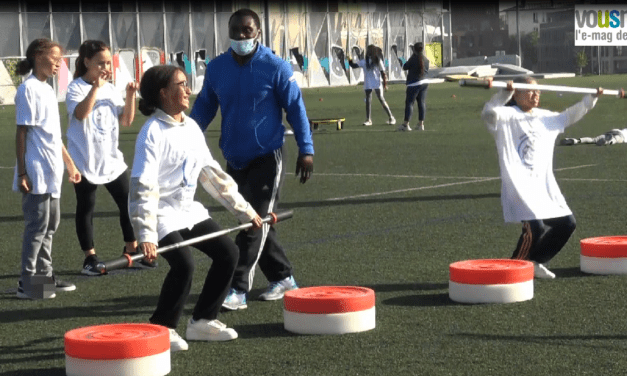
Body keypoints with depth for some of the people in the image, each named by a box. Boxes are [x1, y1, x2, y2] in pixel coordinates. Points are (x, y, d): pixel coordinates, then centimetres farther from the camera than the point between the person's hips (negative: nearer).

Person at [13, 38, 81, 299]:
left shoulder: (48, 89, 15)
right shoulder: (29, 89, -11)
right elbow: (22, 133, -14)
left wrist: (70, 164, 22)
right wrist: (22, 173, -17)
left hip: (52, 172, 9)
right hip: (36, 172, -9)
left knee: (50, 223, 14)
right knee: (37, 224, -7)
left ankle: (45, 276, 23)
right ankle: (27, 283, -1)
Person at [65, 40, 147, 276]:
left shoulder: (110, 89, 9)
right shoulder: (76, 88, -8)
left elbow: (126, 121, 7)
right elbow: (81, 113, -27)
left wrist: (130, 95, -6)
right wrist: (96, 87, -31)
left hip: (111, 159, 6)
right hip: (85, 160, -5)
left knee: (128, 203, 4)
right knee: (86, 208, 2)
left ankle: (131, 250, 17)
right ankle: (90, 258, 10)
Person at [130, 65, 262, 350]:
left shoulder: (191, 127, 8)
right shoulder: (153, 132, -17)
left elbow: (212, 173, 15)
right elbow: (143, 186, -25)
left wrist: (244, 210, 14)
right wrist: (146, 235, -34)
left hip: (187, 210, 8)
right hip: (160, 214, -8)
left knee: (228, 252, 3)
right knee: (184, 264, -25)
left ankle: (202, 321, 15)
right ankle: (161, 330, -5)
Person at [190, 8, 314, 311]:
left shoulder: (275, 67, -10)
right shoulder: (216, 68, 2)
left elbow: (295, 107, -6)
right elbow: (203, 108, 11)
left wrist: (306, 150, -10)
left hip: (267, 158, -5)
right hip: (235, 160, 5)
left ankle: (238, 289, -10)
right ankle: (282, 278, 25)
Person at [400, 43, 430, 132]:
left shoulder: (414, 59, -13)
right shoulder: (426, 59, 5)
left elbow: (405, 67, -4)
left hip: (414, 84, -6)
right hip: (424, 83, 7)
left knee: (409, 103, -4)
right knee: (421, 103, 8)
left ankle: (406, 124, -9)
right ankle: (421, 124, 10)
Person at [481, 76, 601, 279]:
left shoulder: (545, 118, 16)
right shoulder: (508, 116, -7)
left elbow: (569, 116, 28)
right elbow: (489, 112, -27)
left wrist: (590, 99, 24)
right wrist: (505, 93, -41)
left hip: (545, 185, 8)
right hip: (519, 184, -8)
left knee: (566, 223, 7)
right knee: (535, 226, -22)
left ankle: (536, 262, 25)